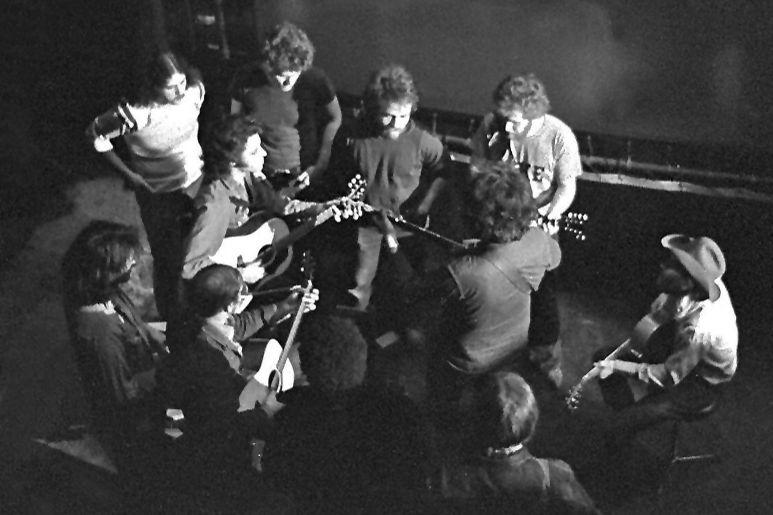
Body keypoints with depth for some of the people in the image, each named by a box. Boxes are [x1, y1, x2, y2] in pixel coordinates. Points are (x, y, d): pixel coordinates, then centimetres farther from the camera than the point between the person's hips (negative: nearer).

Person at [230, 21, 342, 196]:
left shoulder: (315, 79, -16)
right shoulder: (246, 79, -14)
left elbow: (334, 119, 0)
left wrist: (320, 165, -5)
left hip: (302, 177, 0)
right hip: (260, 177, 1)